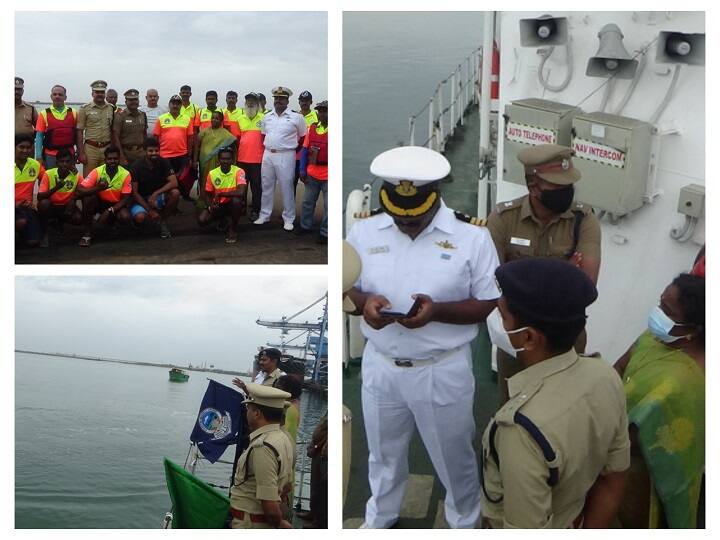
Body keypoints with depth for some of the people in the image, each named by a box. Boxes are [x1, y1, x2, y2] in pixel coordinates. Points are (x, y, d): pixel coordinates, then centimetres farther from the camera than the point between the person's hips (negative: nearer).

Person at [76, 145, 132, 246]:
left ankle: (112, 221, 9)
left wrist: (109, 211, -25)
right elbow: (80, 190, -23)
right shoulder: (97, 172, -17)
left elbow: (125, 199, -12)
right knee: (88, 197, -31)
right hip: (100, 203, 0)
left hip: (116, 205, 0)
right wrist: (97, 188, -41)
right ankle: (87, 233, -19)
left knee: (125, 217, -31)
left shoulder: (125, 174, -17)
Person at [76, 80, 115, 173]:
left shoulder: (112, 109, 10)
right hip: (91, 148, -3)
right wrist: (81, 153, -6)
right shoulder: (85, 109, 1)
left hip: (107, 148, 3)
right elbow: (79, 131, 0)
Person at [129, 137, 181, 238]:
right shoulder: (136, 167, -14)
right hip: (141, 199, -2)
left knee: (175, 193, -28)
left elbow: (174, 183, -19)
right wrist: (150, 211, -20)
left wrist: (155, 194, -30)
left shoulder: (163, 162, -8)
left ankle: (163, 221, -7)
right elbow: (134, 192, -14)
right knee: (140, 217, -33)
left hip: (158, 197, 2)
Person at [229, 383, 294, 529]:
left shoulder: (262, 448, -25)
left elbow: (270, 506, -26)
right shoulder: (283, 438, 3)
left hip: (250, 523, -9)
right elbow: (286, 486, 14)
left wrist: (280, 523, -10)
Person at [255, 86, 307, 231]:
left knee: (286, 188, -1)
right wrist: (268, 147, 14)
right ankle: (264, 215, 21)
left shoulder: (296, 117, -5)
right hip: (268, 154, 5)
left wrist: (293, 149, 4)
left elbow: (303, 137, 3)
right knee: (266, 186, 11)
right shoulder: (267, 117, 9)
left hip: (285, 156, -5)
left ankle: (288, 219, 6)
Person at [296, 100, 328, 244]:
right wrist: (302, 170, 4)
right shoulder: (312, 128, 6)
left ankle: (325, 233, 12)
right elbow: (305, 149, 9)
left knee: (328, 205, 2)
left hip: (328, 175, -5)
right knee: (308, 201, 17)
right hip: (312, 173, 5)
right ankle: (305, 226, 33)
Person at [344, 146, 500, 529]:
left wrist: (436, 310, -27)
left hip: (443, 369, -3)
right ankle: (379, 518, 50)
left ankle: (464, 523, 44)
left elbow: (488, 305, -10)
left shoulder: (472, 236, -14)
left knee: (453, 456, 17)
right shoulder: (363, 231, -6)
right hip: (381, 365, 3)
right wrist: (363, 302, -19)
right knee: (383, 451, 24)